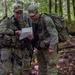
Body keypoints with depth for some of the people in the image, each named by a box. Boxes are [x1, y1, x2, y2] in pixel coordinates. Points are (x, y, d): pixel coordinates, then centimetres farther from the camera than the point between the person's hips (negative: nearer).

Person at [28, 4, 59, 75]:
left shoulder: (46, 19, -14)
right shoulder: (34, 22, 10)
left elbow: (54, 34, -19)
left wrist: (52, 47, -25)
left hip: (49, 47, -8)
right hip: (40, 48, 8)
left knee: (51, 66, -6)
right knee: (42, 67, 12)